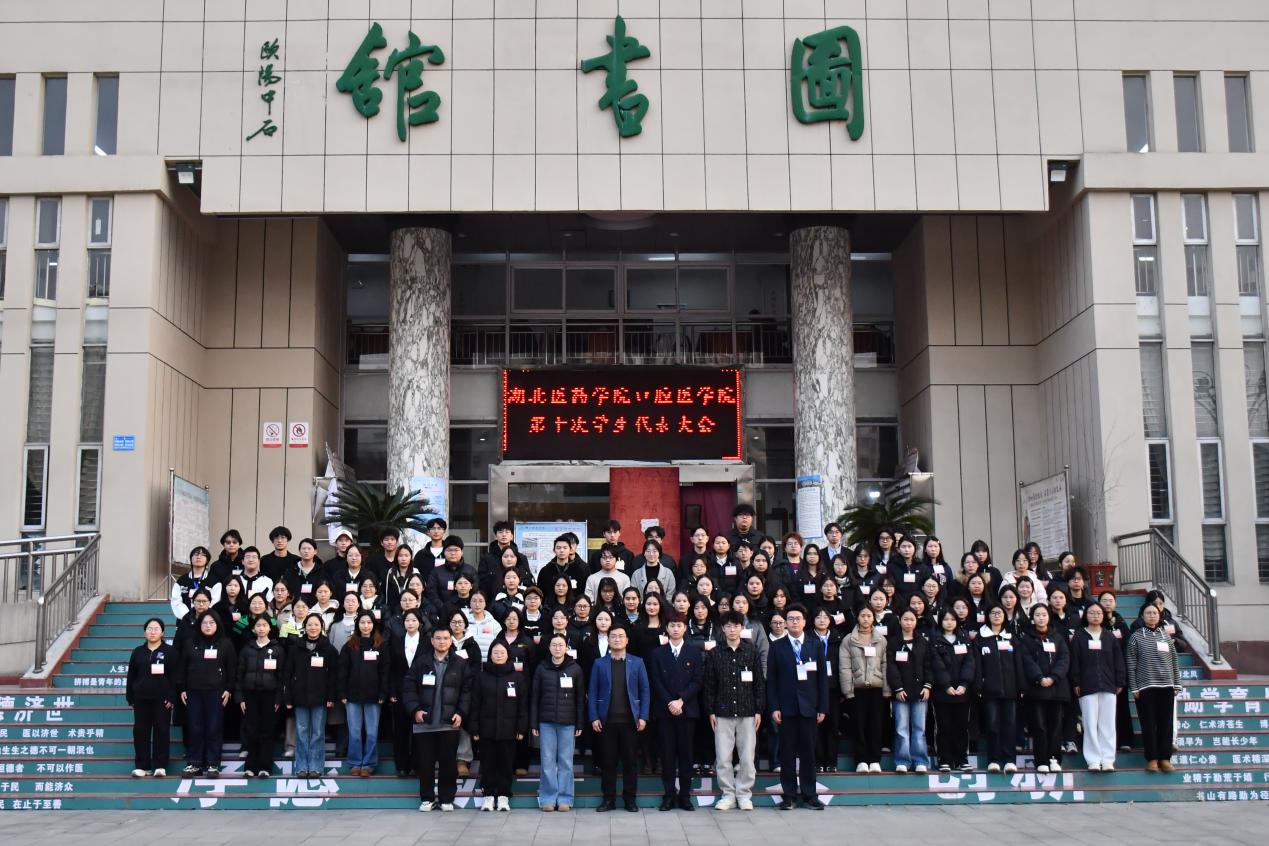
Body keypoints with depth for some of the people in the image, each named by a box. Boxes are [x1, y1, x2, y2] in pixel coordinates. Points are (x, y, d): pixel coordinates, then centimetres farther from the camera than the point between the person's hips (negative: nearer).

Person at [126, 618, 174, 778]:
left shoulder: (169, 651, 0)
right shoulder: (138, 652, 10)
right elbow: (131, 676, 10)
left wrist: (171, 697, -10)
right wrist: (130, 698, 5)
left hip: (162, 699, -3)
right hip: (141, 698, 3)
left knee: (162, 732, 0)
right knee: (140, 732, 3)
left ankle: (160, 766, 5)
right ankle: (141, 766, 9)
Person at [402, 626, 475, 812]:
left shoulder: (461, 665, 3)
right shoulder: (420, 662, 3)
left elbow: (468, 690, 3)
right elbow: (408, 687, 2)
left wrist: (461, 713, -7)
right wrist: (415, 709, -9)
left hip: (449, 722, 0)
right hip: (424, 722, 0)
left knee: (449, 762, 4)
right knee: (425, 763, 5)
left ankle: (447, 798, 15)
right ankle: (427, 798, 17)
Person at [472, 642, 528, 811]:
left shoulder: (517, 677, 5)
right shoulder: (482, 677, 6)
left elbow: (523, 705, 3)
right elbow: (475, 705, 4)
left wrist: (522, 728, -3)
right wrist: (474, 729, -2)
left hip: (508, 730, 0)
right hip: (487, 729, 0)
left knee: (506, 763, 3)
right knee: (488, 763, 3)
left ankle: (503, 796, 12)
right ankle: (489, 795, 13)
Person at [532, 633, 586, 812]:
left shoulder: (575, 668, 2)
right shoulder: (541, 668, 4)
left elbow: (580, 698, 3)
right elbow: (534, 697, 5)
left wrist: (580, 724, -1)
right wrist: (534, 723, 0)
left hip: (568, 722, -1)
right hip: (546, 721, 1)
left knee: (566, 761, 3)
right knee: (548, 761, 2)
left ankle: (564, 798, 9)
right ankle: (548, 798, 8)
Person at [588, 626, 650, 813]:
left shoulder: (637, 663, 7)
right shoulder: (600, 664, 7)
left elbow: (645, 691, 5)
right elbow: (593, 692, 5)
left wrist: (643, 717, -4)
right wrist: (594, 717, -4)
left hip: (630, 720, 0)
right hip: (607, 720, 0)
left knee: (630, 761, 4)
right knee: (608, 761, 4)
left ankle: (630, 798, 13)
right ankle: (609, 799, 11)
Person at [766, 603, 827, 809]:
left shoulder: (815, 646, 9)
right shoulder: (777, 647, 6)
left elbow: (822, 678, 7)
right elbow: (771, 679, 2)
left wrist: (822, 708, 0)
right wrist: (774, 707, -6)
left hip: (808, 707, 1)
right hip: (786, 707, -1)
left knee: (808, 752, 3)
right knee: (787, 752, 1)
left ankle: (809, 795, 10)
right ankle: (789, 795, 8)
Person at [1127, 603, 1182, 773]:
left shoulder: (1166, 636, 10)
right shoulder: (1136, 637, 1)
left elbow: (1174, 662, 12)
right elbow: (1131, 664, -1)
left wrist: (1177, 684, 6)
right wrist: (1134, 688, -5)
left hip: (1166, 686, 3)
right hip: (1145, 687, -3)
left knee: (1166, 723, 3)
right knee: (1149, 724, 0)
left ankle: (1165, 758, 10)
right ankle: (1152, 759, 6)